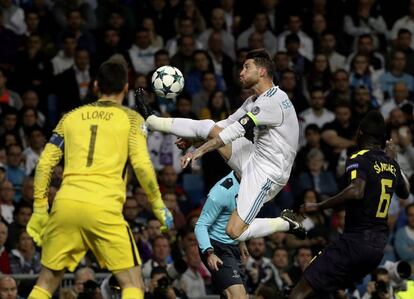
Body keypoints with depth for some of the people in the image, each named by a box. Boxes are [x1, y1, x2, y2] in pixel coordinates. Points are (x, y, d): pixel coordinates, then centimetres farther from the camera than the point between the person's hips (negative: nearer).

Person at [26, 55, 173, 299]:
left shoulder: (71, 117, 19)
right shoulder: (130, 118, 11)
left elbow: (44, 165, 15)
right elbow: (142, 164, -2)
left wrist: (39, 210, 20)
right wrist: (158, 206, 7)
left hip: (65, 205, 3)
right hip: (104, 208, -3)